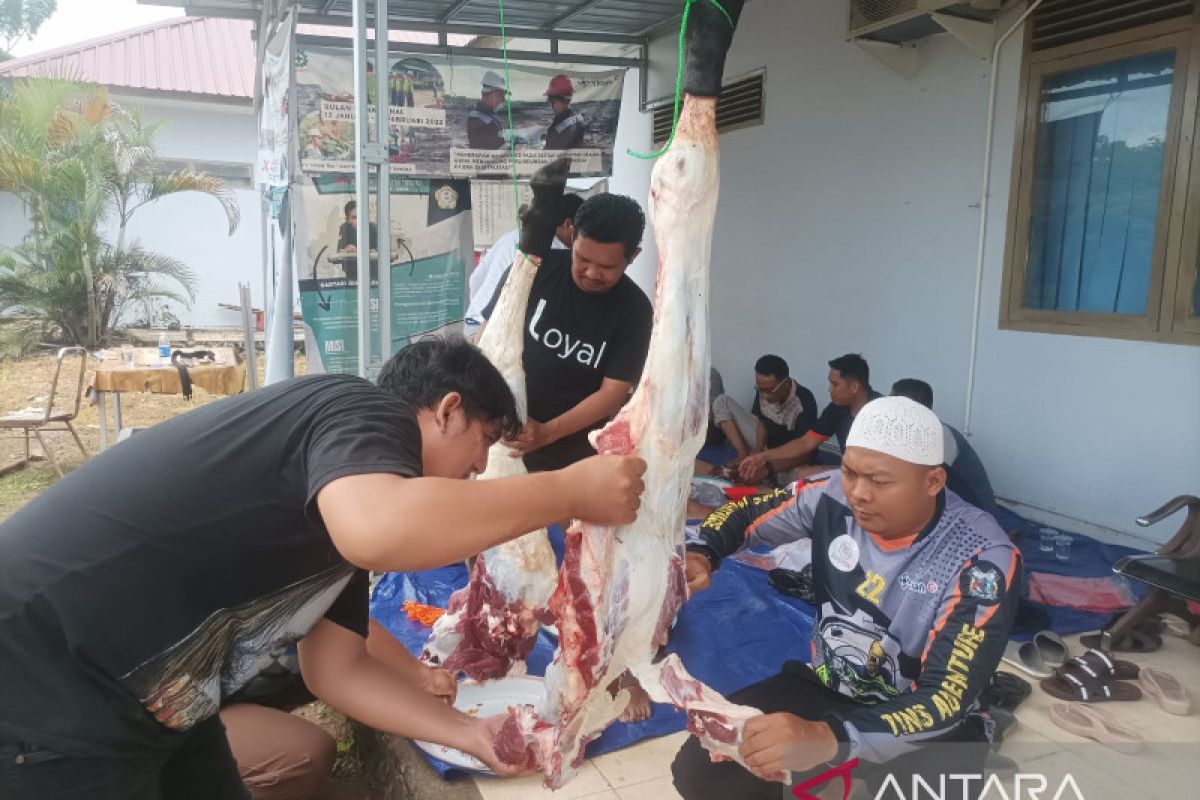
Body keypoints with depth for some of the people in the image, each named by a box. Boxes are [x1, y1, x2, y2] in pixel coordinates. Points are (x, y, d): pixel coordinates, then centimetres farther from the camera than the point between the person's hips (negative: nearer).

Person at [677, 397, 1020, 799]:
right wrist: (698, 555, -21)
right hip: (829, 687, 4)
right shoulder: (833, 495, -14)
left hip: (931, 722, -3)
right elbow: (742, 514, 4)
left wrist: (828, 737, -50)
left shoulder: (984, 559, -26)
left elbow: (949, 698, -33)